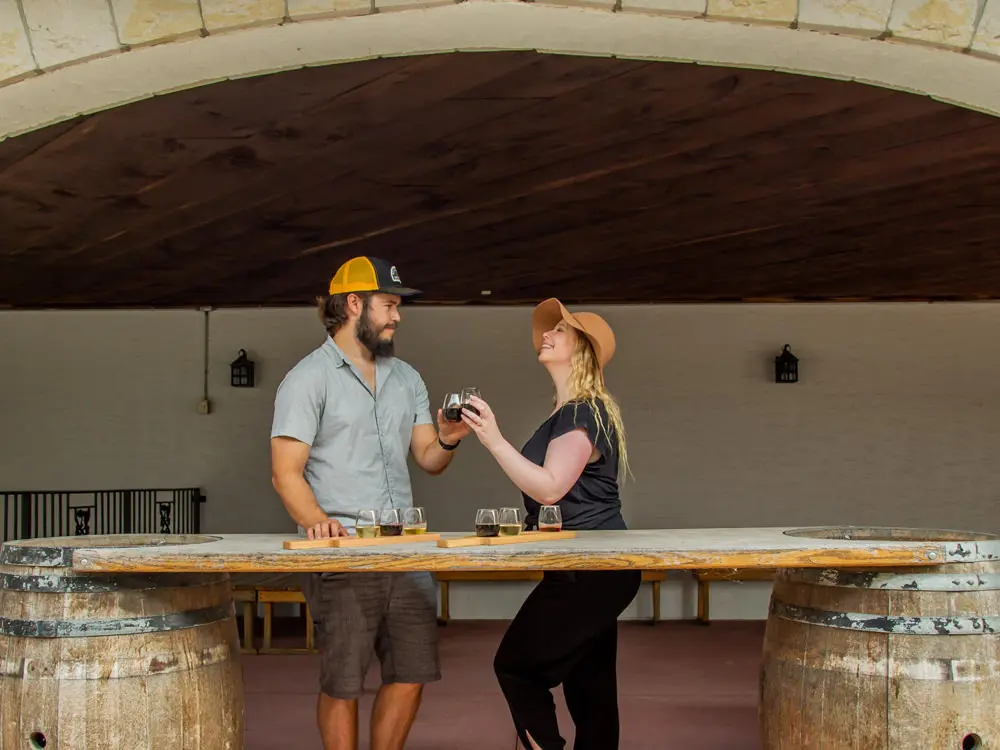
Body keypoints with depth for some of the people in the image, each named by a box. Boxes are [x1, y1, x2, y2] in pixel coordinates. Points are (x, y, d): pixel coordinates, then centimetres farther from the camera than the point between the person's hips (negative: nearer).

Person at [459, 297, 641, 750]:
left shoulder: (582, 412, -15)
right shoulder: (573, 411, 17)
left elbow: (549, 488, -24)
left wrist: (494, 441, -27)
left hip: (587, 572, -10)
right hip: (596, 570, 10)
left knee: (516, 664, -4)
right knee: (589, 686, 12)